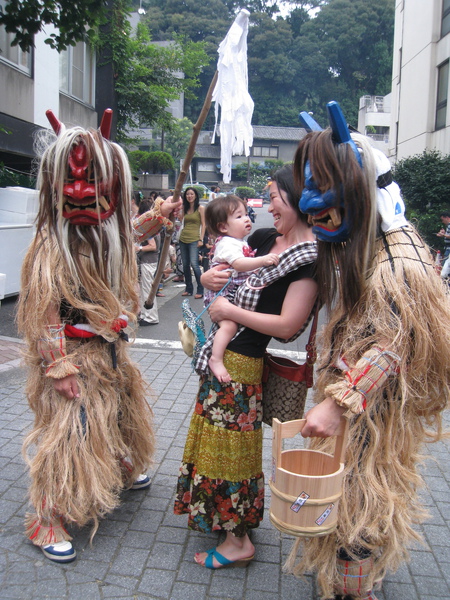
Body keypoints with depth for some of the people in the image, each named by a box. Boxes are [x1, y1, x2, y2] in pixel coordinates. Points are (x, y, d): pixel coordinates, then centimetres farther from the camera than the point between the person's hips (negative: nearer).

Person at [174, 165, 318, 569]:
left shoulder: (310, 257, -17)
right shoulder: (263, 239, 6)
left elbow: (288, 325, -24)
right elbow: (224, 269, 18)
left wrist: (231, 311, -17)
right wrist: (209, 276, -5)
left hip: (242, 361, -8)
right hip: (220, 353, 8)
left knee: (231, 445, 4)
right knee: (215, 435, 21)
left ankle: (238, 542, 22)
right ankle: (220, 516, 43)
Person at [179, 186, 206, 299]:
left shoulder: (200, 208, 0)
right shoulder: (185, 208, 15)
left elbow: (203, 224, -3)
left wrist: (201, 239, -11)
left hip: (194, 240, -6)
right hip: (183, 239, 6)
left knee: (194, 264, -15)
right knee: (185, 265, 8)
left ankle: (200, 290, -7)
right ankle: (189, 289, 18)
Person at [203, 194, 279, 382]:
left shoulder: (241, 242, 14)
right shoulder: (227, 244, -19)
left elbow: (248, 264, 32)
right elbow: (239, 264, -37)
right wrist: (262, 260, -46)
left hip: (238, 294, 11)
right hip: (221, 294, -11)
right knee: (229, 324, -29)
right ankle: (215, 359, -27)